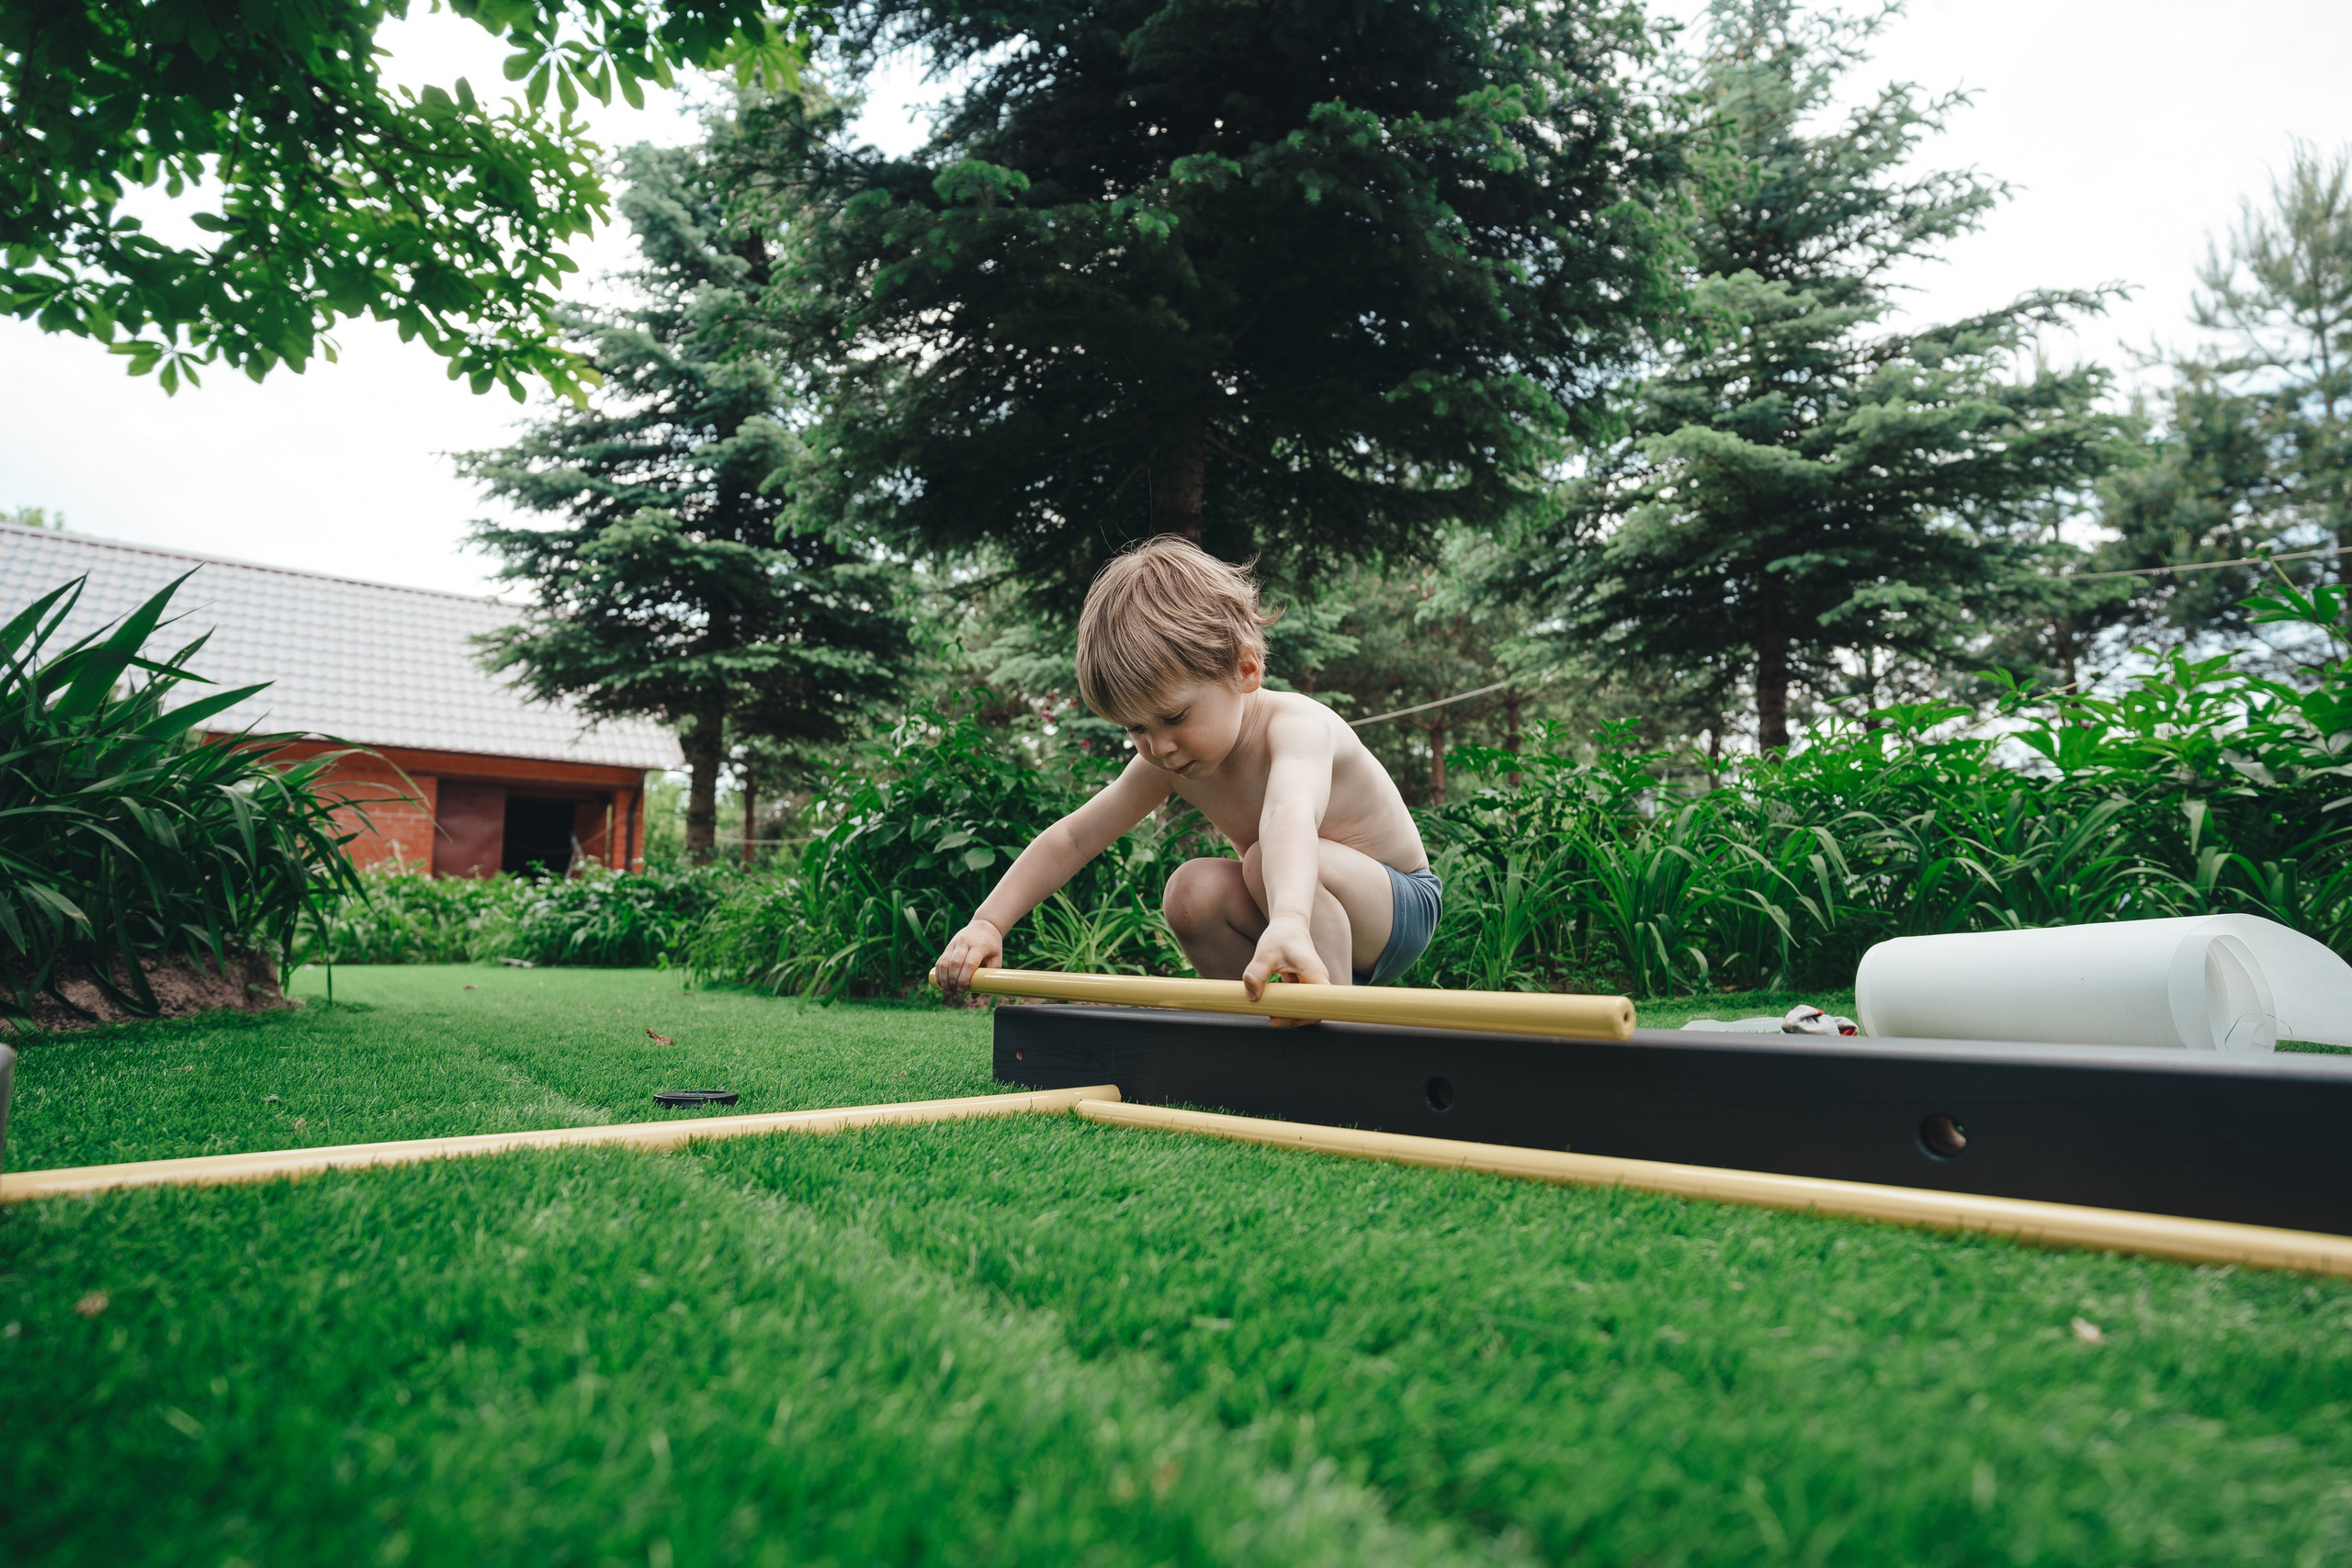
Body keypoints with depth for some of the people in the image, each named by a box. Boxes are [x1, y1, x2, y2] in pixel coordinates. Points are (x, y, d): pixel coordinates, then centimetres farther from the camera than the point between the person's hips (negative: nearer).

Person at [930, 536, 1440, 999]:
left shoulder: (1299, 726, -31)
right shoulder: (1165, 764, -9)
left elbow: (1290, 814, -53)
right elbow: (1071, 839, -4)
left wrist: (1289, 924, -74)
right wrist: (987, 924, -14)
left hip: (1402, 904, -6)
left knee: (1271, 859, -34)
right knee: (1193, 891, -22)